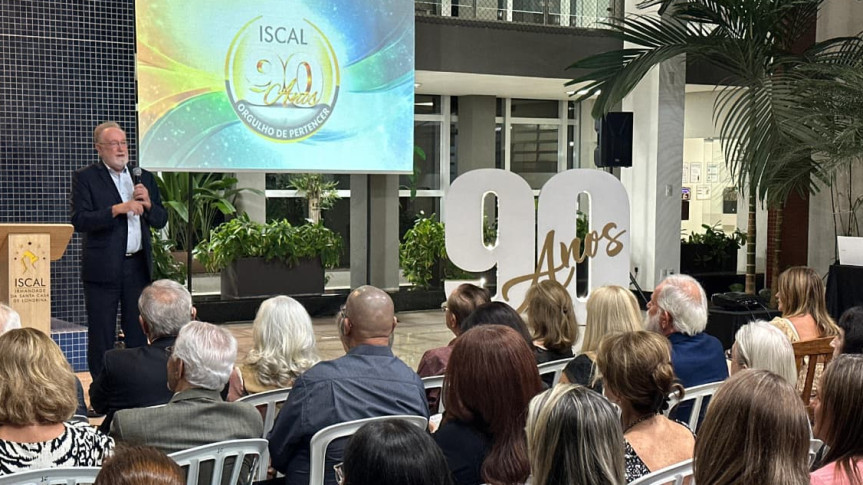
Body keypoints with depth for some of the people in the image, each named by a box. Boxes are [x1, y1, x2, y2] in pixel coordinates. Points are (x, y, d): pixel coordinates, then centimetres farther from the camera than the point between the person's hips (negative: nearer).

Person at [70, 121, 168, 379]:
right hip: (103, 268, -4)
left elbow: (161, 220, 13)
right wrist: (116, 209, -21)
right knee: (101, 337, 2)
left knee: (138, 334, 9)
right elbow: (79, 220, -12)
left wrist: (148, 204, -7)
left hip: (138, 266, 4)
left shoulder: (144, 177, 13)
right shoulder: (85, 178, -1)